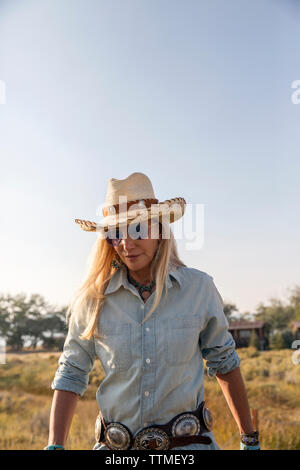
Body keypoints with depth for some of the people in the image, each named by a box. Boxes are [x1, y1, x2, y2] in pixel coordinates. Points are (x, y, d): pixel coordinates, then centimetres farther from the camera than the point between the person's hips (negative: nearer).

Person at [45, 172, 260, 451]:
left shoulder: (199, 288, -5)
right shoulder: (92, 299, -6)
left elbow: (224, 362, 6)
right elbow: (71, 375, 2)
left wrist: (250, 440, 10)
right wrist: (55, 446, -8)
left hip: (190, 442, 0)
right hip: (116, 448, 1)